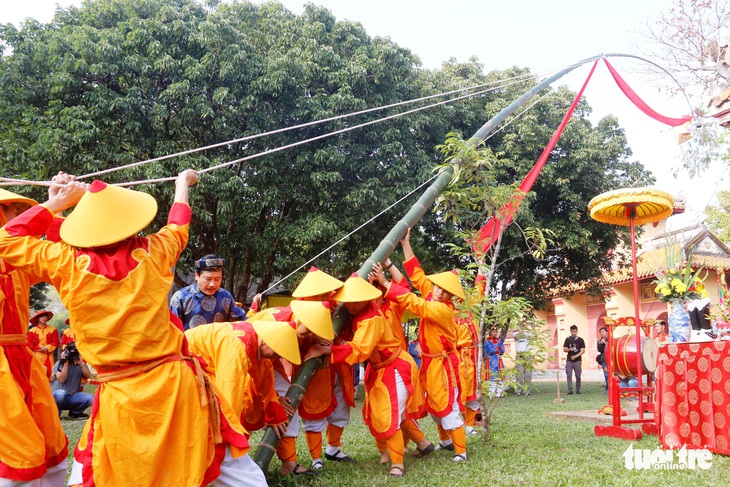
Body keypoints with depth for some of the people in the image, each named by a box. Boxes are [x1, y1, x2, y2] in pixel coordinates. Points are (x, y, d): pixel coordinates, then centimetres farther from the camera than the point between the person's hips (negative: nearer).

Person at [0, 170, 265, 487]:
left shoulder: (69, 264, -7)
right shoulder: (151, 254, -3)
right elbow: (177, 229, 21)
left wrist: (57, 203, 13)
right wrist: (182, 184, 37)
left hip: (120, 399, 0)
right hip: (176, 386, 1)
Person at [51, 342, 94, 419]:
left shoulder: (81, 364, 7)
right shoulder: (59, 364, -2)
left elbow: (89, 377, -10)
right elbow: (61, 379, -17)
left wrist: (81, 364, -18)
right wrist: (66, 363, -16)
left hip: (72, 397, 3)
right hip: (57, 395, -3)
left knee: (90, 398, -24)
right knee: (61, 393, -39)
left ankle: (74, 413, 6)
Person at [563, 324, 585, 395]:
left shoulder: (580, 340, 1)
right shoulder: (568, 340, 7)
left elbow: (583, 351, -4)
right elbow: (564, 349, 7)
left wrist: (576, 356, -16)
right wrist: (569, 349, -15)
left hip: (577, 361, -1)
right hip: (569, 361, 1)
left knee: (578, 376, 2)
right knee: (569, 376, -4)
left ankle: (578, 390, 14)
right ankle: (570, 390, -4)